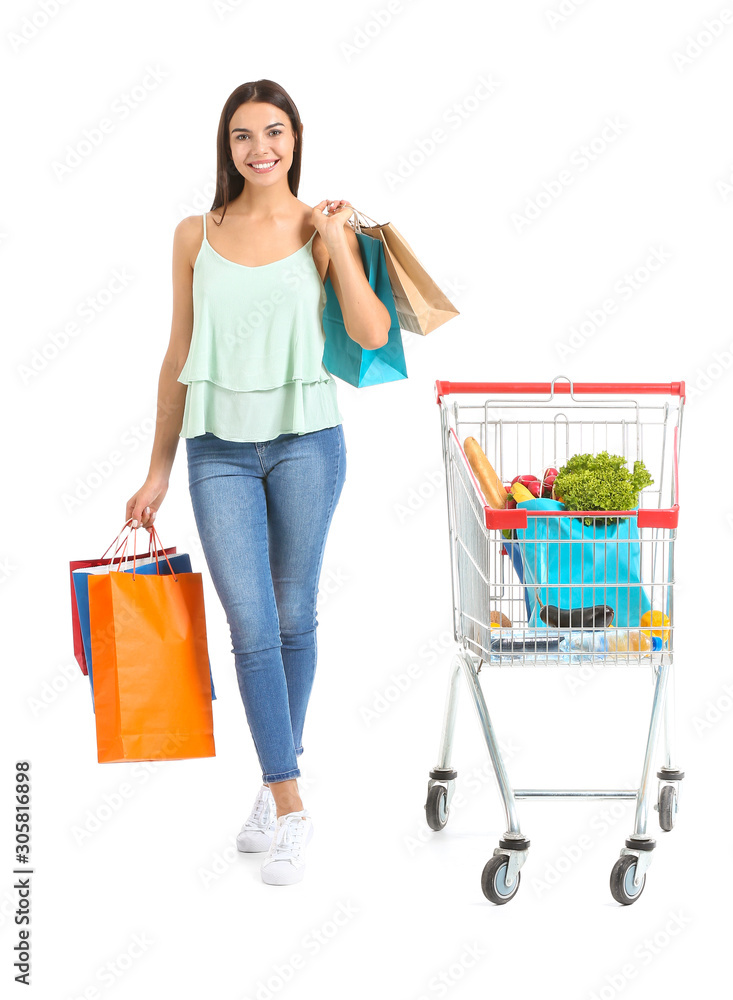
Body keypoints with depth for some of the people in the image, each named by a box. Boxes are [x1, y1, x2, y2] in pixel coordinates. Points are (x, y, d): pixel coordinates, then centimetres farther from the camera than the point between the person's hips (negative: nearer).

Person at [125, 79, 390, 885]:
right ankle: (290, 808, 0)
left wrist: (335, 240, -10)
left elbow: (372, 333, -11)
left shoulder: (321, 229, 2)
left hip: (305, 441, 0)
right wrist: (158, 469, 10)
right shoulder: (196, 236, 6)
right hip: (219, 448, 1)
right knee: (252, 627, -5)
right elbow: (178, 356, 10)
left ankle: (277, 779, 25)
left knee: (294, 618, 8)